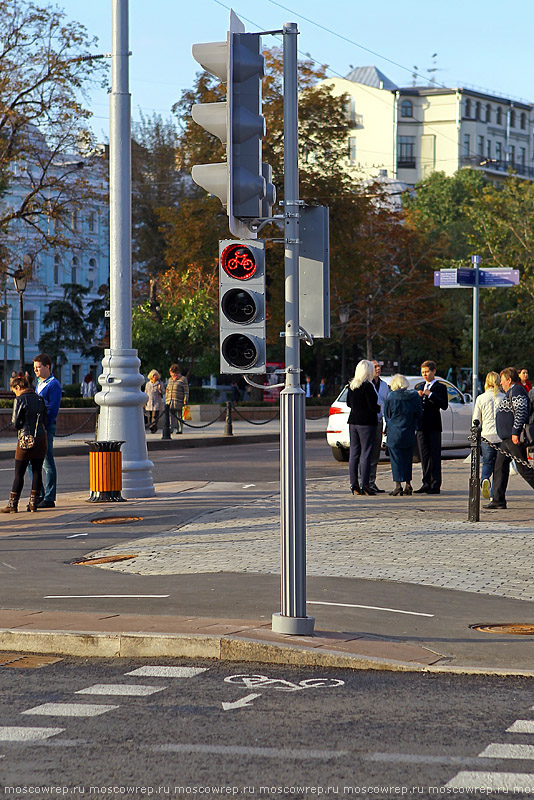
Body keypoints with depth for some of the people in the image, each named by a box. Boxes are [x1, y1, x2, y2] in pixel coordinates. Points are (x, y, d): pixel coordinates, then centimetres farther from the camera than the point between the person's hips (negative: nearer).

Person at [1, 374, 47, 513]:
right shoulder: (39, 399, 8)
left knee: (19, 473, 2)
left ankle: (13, 504, 4)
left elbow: (16, 423, -9)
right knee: (37, 471, 9)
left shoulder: (20, 400, -9)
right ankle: (34, 503, 9)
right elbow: (45, 422, 10)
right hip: (41, 438, 5)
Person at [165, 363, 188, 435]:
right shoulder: (170, 379, 19)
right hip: (170, 402, 5)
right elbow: (167, 391, 24)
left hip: (179, 402, -5)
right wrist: (166, 401, 18)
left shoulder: (183, 379, 0)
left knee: (179, 416, -3)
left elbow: (186, 391, -2)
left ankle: (179, 429, 2)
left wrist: (185, 401, -9)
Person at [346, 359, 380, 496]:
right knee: (366, 454, -4)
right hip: (367, 423, -7)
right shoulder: (367, 386, -15)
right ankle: (365, 485, -5)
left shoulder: (351, 385, 7)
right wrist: (379, 408, 4)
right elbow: (373, 406, -16)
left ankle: (354, 485, 9)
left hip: (353, 421, 7)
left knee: (354, 453, 8)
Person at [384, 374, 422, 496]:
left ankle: (397, 485, -9)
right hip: (409, 434, 3)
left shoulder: (390, 397, -7)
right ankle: (408, 485, 16)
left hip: (394, 433, -3)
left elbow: (386, 415, 5)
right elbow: (419, 414, 8)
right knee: (407, 458, 13)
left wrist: (388, 428, 20)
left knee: (396, 459, 0)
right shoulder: (415, 396, 0)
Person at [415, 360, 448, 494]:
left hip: (434, 426, -6)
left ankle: (435, 485, -4)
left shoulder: (440, 387, -2)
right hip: (422, 426, 6)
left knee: (434, 456, -5)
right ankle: (426, 483, 12)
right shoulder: (420, 387, 18)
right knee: (424, 455, 8)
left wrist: (430, 395, -19)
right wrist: (417, 397, -3)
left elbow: (444, 405, -14)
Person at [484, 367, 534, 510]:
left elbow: (521, 412, -22)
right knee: (500, 466, 8)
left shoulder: (516, 391, -11)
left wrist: (515, 432, -26)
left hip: (514, 439, -11)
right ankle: (498, 499, 8)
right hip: (507, 439, 11)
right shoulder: (511, 392, 22)